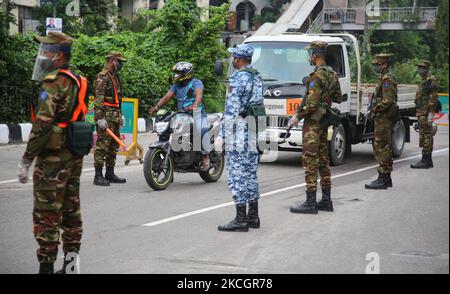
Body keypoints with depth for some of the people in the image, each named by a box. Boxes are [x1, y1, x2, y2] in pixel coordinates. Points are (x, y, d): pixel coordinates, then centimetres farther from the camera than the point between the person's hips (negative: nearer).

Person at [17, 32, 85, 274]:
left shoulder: (53, 82, -16)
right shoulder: (76, 81, 13)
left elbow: (42, 124, -23)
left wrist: (25, 161, -20)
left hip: (53, 158, -9)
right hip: (75, 156, 9)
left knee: (46, 215, -4)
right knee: (71, 211, 13)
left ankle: (46, 267, -1)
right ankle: (71, 264, 17)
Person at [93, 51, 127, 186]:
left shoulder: (115, 77, 20)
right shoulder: (102, 77, -10)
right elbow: (98, 98, -18)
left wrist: (120, 115, 26)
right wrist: (100, 118, -25)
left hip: (115, 116, 10)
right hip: (106, 116, -10)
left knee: (114, 146, 13)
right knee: (102, 146, -10)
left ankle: (110, 173, 20)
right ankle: (98, 176, -10)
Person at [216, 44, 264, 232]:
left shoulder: (238, 78, -13)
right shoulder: (257, 77, 15)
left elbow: (231, 110, -18)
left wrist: (222, 135, -16)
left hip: (238, 132, -9)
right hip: (255, 131, 9)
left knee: (237, 175, -6)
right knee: (251, 174, 14)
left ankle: (241, 220, -5)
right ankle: (253, 217, 19)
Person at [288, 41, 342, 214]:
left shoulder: (317, 76, -17)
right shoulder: (332, 74, 11)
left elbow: (312, 103, -23)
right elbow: (338, 98, 18)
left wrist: (297, 116, -13)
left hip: (313, 122, -9)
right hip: (324, 121, 9)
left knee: (310, 161, -7)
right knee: (323, 161, 13)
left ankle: (310, 203, -8)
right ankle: (326, 201, 16)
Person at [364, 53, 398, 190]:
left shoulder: (387, 79, -14)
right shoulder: (385, 78, 18)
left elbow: (387, 100, -24)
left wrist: (374, 109, -16)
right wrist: (375, 108, 15)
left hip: (383, 119, -11)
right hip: (383, 119, 11)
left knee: (381, 148, -10)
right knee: (385, 148, 14)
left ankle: (382, 179, -11)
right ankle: (386, 178, 20)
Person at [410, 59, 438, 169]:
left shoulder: (431, 81, -11)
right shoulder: (424, 81, 20)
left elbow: (433, 98, -19)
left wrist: (430, 113, -23)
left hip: (425, 114, -10)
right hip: (422, 113, 10)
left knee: (426, 136, -10)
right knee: (426, 136, 12)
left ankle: (425, 161, -11)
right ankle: (428, 160, 16)